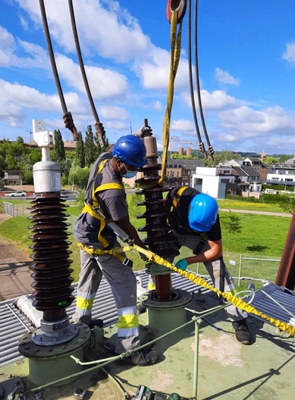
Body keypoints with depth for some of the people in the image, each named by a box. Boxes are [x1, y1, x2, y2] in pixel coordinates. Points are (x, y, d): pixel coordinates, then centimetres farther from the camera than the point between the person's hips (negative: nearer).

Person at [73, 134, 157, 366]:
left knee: (88, 279, 24)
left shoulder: (103, 159, -9)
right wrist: (142, 247, -5)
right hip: (101, 241, -9)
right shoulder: (113, 191, -33)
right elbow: (125, 226, -20)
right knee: (125, 286, -3)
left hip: (85, 233, 10)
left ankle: (81, 322, 44)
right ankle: (128, 346, 4)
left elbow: (119, 150, 18)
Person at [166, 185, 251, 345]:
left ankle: (238, 319, -5)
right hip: (175, 231, 3)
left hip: (197, 236, -2)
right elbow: (163, 208, -10)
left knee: (217, 269, -16)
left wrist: (187, 261, -28)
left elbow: (216, 251, -25)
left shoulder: (210, 219, -36)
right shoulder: (178, 194, -36)